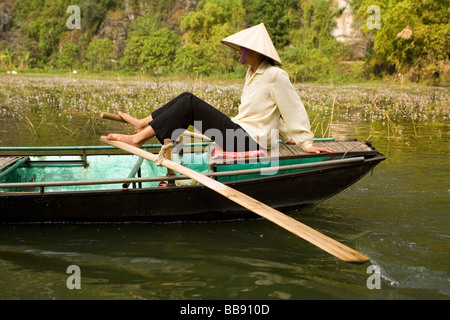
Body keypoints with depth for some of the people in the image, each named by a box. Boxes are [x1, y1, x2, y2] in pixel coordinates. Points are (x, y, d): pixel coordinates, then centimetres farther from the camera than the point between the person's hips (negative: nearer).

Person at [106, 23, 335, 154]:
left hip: (247, 141, -9)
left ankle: (138, 138, -17)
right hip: (239, 134, 9)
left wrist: (307, 144, -6)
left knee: (190, 104, -18)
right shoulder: (252, 73, 17)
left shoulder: (275, 75, -11)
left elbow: (294, 110, -9)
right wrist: (286, 136, 24)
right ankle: (143, 124, 1)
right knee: (187, 98, 1)